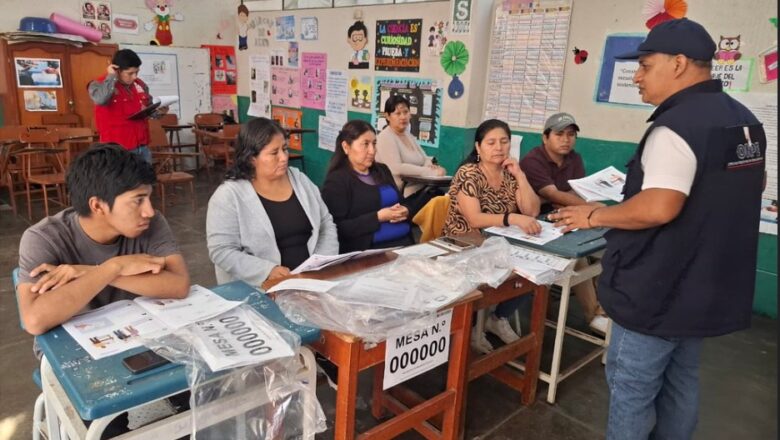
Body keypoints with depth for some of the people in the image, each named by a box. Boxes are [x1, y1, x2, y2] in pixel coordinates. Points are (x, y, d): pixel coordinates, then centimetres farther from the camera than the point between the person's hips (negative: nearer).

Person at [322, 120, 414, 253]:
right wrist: (378, 217, -16)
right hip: (369, 250, -6)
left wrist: (404, 211, 1)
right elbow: (339, 228, -12)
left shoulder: (382, 170, 18)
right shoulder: (336, 180, -4)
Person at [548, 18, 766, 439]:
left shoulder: (676, 126, -23)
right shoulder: (743, 120, 8)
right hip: (705, 286, 9)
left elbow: (658, 209, -32)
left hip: (658, 290, -9)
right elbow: (739, 188, 21)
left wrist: (595, 216, -18)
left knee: (632, 389, 6)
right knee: (680, 381, 22)